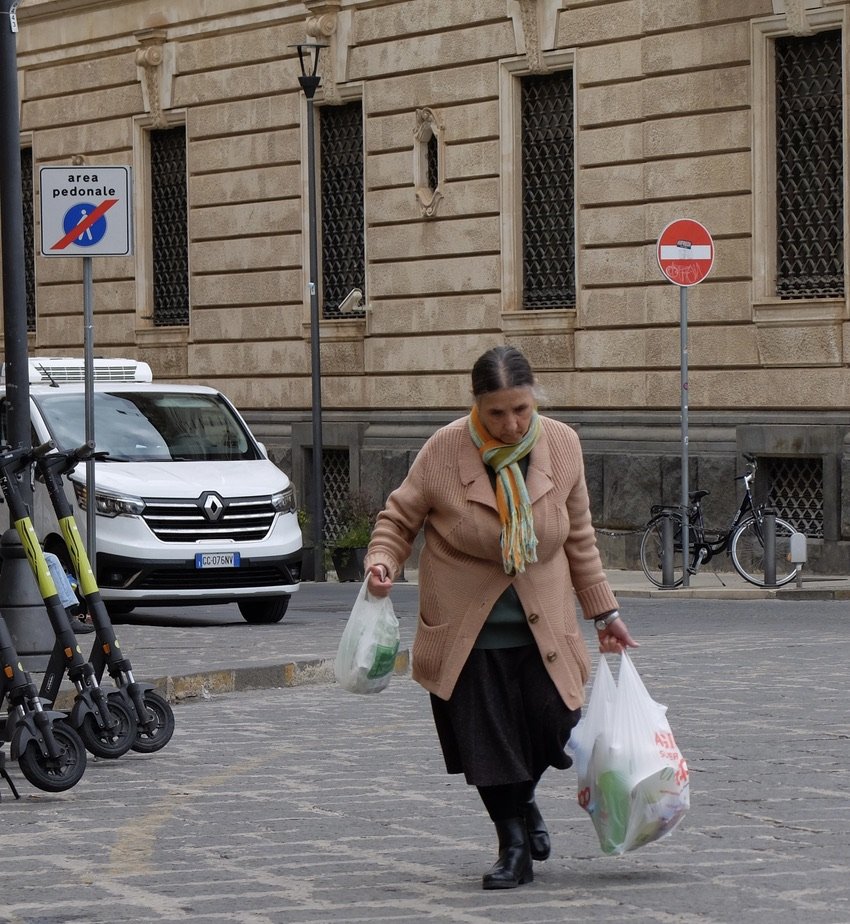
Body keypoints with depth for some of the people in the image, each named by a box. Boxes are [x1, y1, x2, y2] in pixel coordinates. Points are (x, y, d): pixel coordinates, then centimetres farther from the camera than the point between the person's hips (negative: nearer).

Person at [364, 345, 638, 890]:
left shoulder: (562, 446, -4)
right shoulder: (444, 451, -13)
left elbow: (579, 537, 8)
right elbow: (400, 518, 0)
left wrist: (604, 612, 11)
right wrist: (382, 563, -20)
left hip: (542, 625, 2)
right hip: (466, 626, -2)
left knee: (553, 723, -3)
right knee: (485, 739, -3)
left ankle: (522, 800, 30)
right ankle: (514, 846, 14)